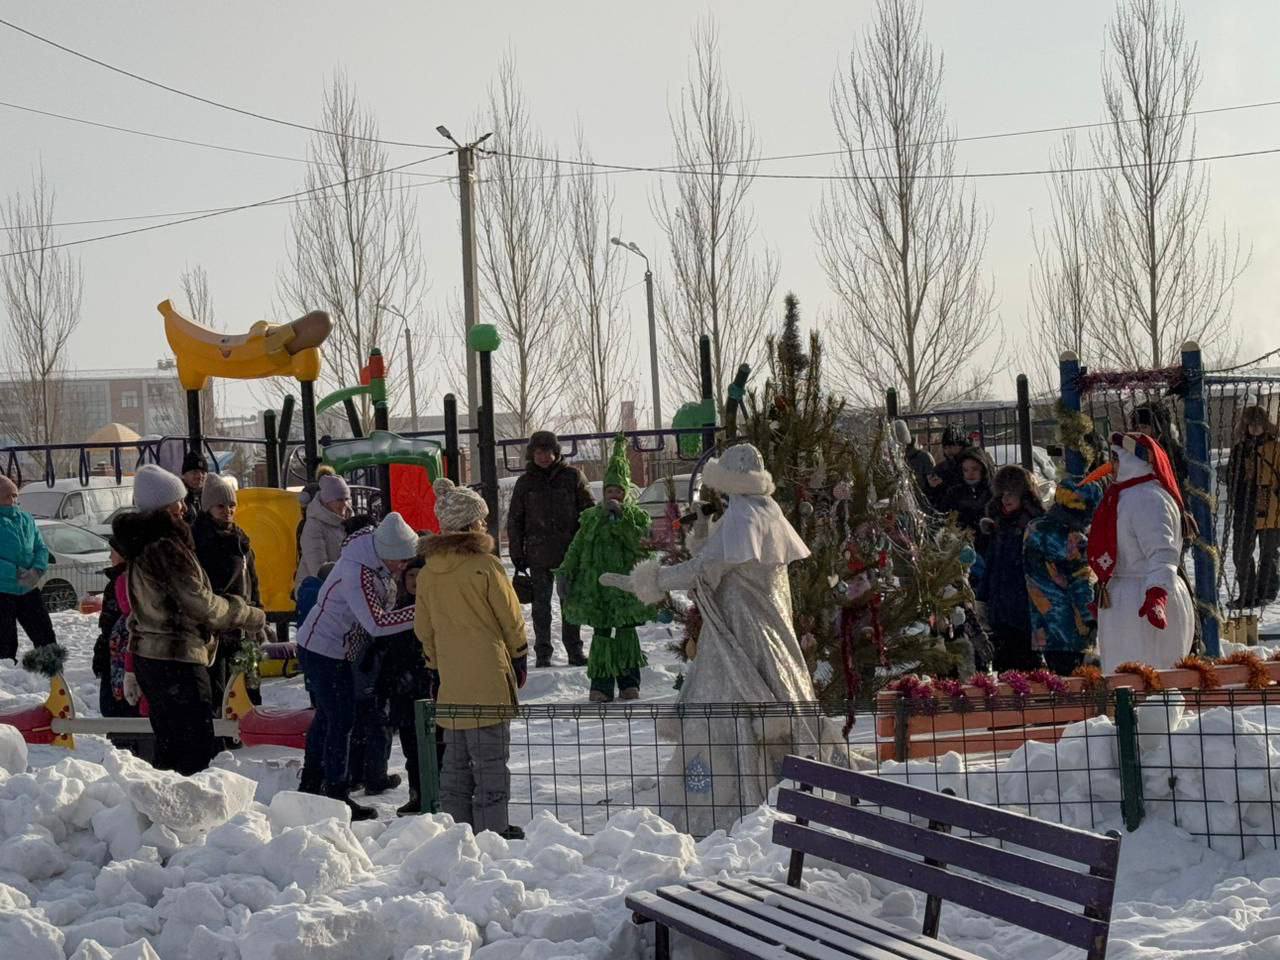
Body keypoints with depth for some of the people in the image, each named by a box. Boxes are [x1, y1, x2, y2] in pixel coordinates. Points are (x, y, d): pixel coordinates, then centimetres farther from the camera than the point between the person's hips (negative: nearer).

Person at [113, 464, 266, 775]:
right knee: (196, 749, -9)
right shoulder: (167, 547, -17)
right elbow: (201, 604, -16)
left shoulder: (142, 545, 14)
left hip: (148, 655, 10)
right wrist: (249, 616, -2)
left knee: (169, 745, 16)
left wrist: (132, 670, 25)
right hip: (178, 659, -10)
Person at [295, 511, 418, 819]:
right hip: (324, 650, -10)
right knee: (341, 720, -4)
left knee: (327, 715, 19)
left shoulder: (378, 560, -3)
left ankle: (311, 784, 33)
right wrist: (421, 611, -34)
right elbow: (376, 623, -34)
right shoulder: (356, 573, -32)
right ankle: (337, 796, 3)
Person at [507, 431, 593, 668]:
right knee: (541, 605, 5)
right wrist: (517, 553, 2)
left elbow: (589, 511, 4)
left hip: (569, 552, -1)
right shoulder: (525, 482, 5)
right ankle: (542, 654, 11)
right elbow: (514, 521, 8)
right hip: (538, 555, 1)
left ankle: (574, 650, 15)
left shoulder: (572, 476, 1)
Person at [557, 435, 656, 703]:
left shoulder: (637, 516, 6)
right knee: (601, 633, -1)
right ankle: (601, 686, 2)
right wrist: (566, 574, 3)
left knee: (626, 631, -2)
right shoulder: (592, 517, 12)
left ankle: (629, 683, 7)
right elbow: (576, 548, 12)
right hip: (596, 584, 2)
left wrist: (621, 517, -16)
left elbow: (639, 542, -12)